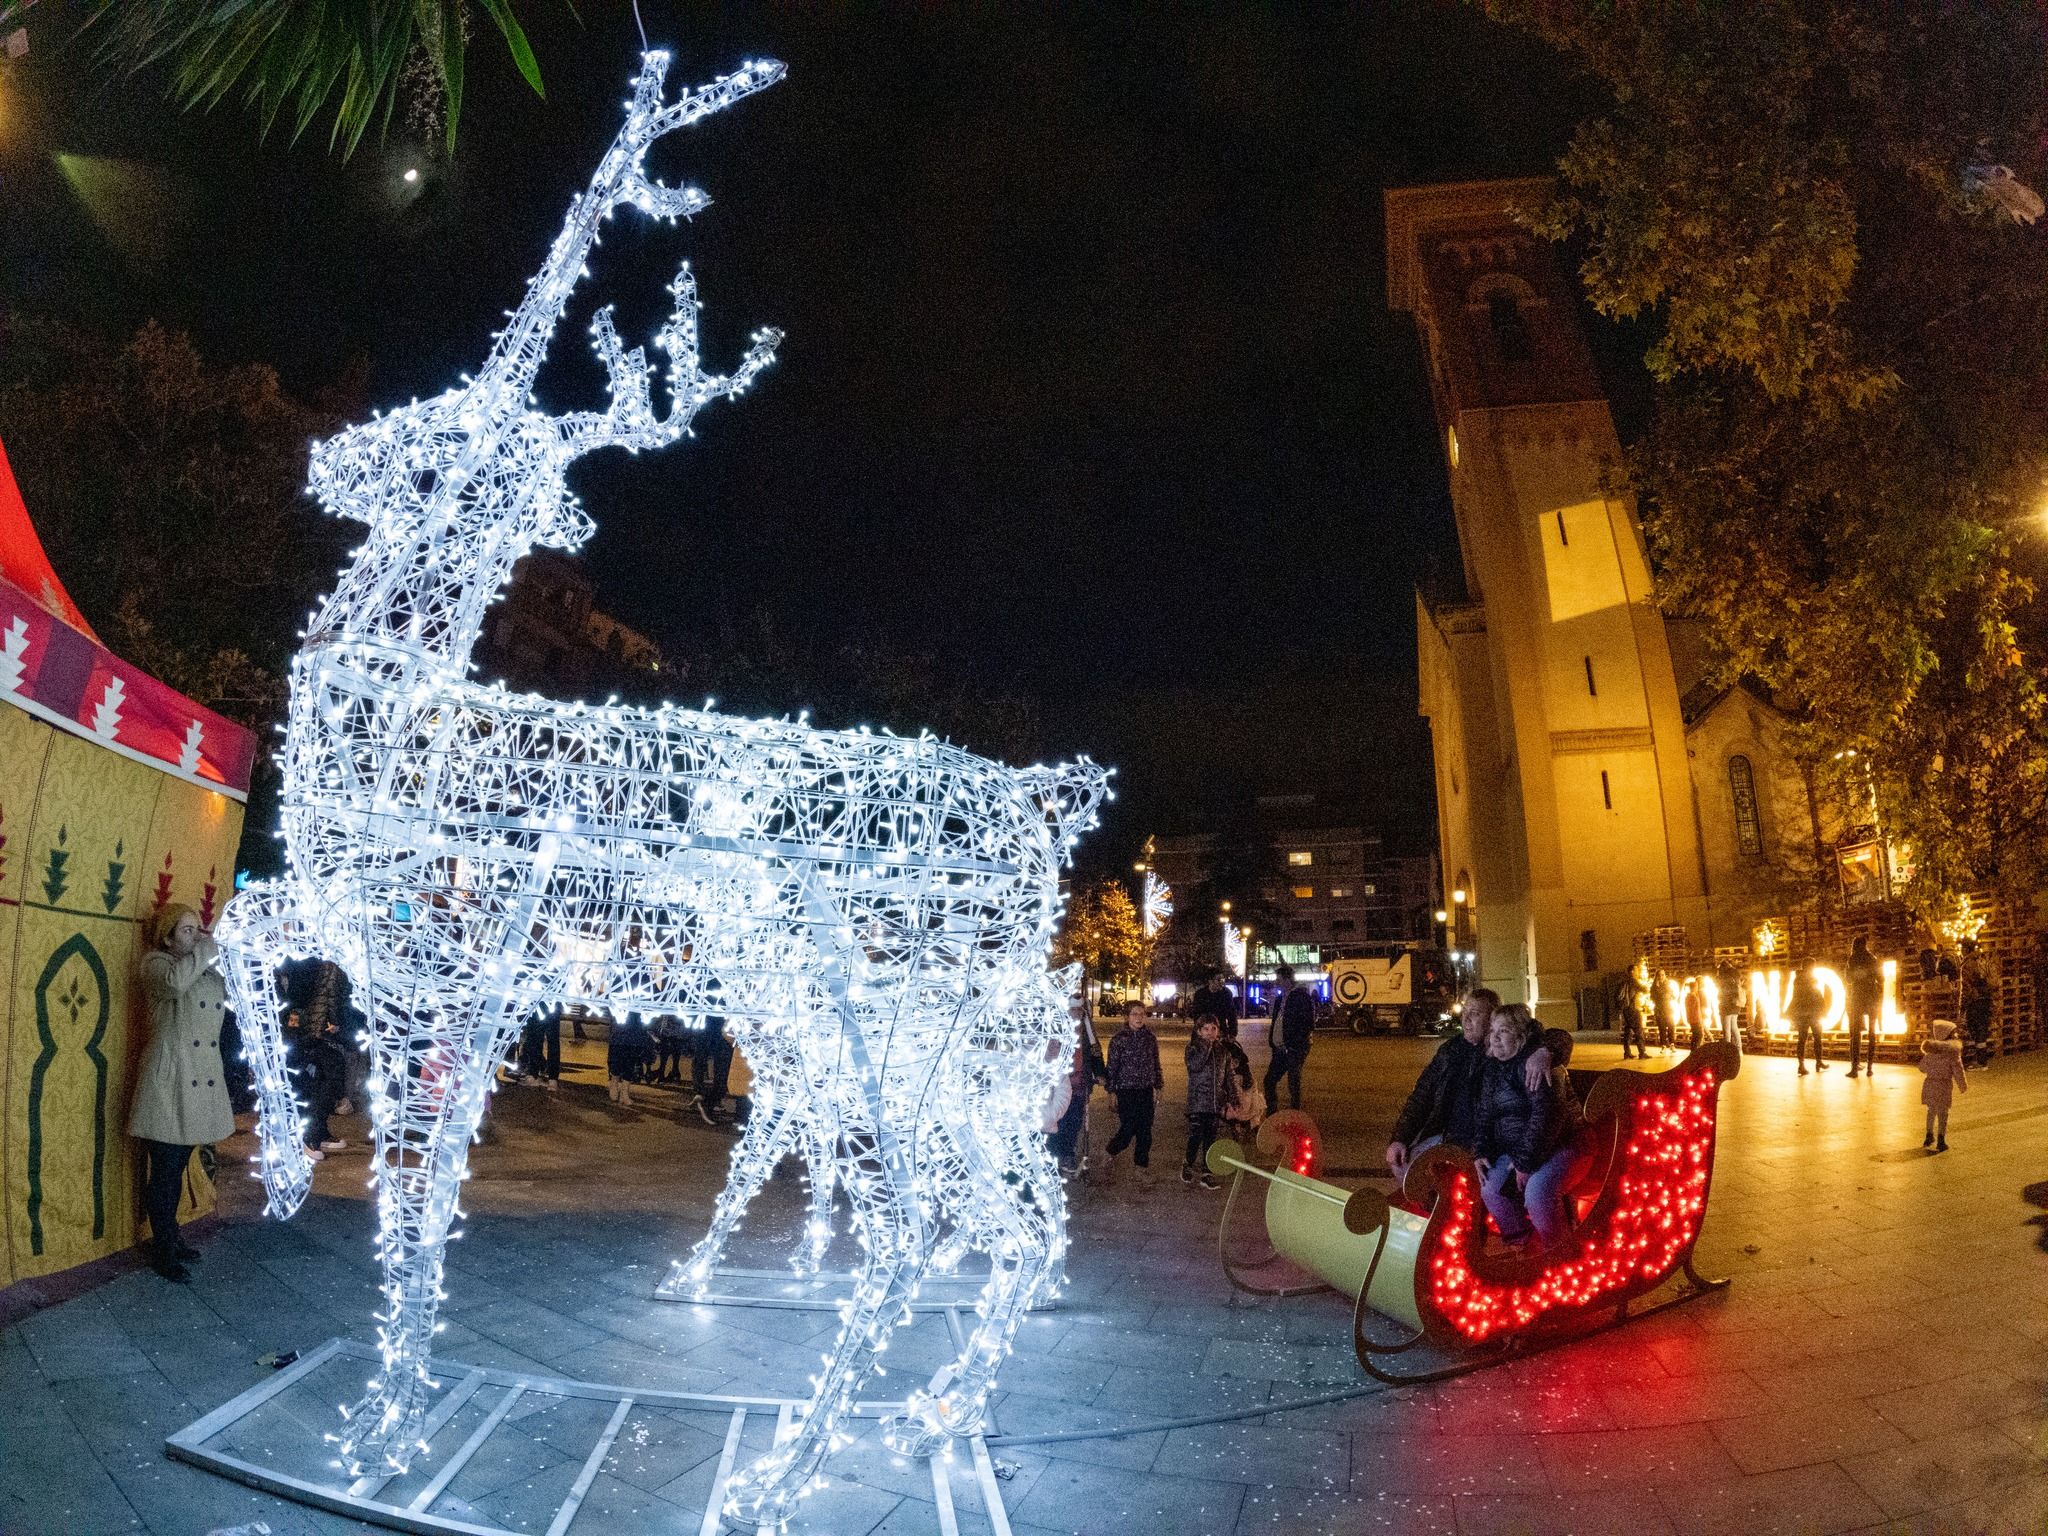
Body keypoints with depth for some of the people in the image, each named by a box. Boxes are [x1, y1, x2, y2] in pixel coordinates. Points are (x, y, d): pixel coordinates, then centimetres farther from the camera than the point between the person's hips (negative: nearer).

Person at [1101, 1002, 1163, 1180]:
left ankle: (1143, 1166, 21)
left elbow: (1156, 1065, 12)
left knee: (1145, 1131, 5)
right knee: (1128, 1129, -5)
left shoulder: (1151, 1038, 4)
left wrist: (1158, 1089, 11)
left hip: (1146, 1091, 4)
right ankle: (1110, 1153, 22)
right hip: (1126, 1091, -4)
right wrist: (1111, 1094, -4)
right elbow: (1112, 1068, -4)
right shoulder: (1119, 1039, -7)